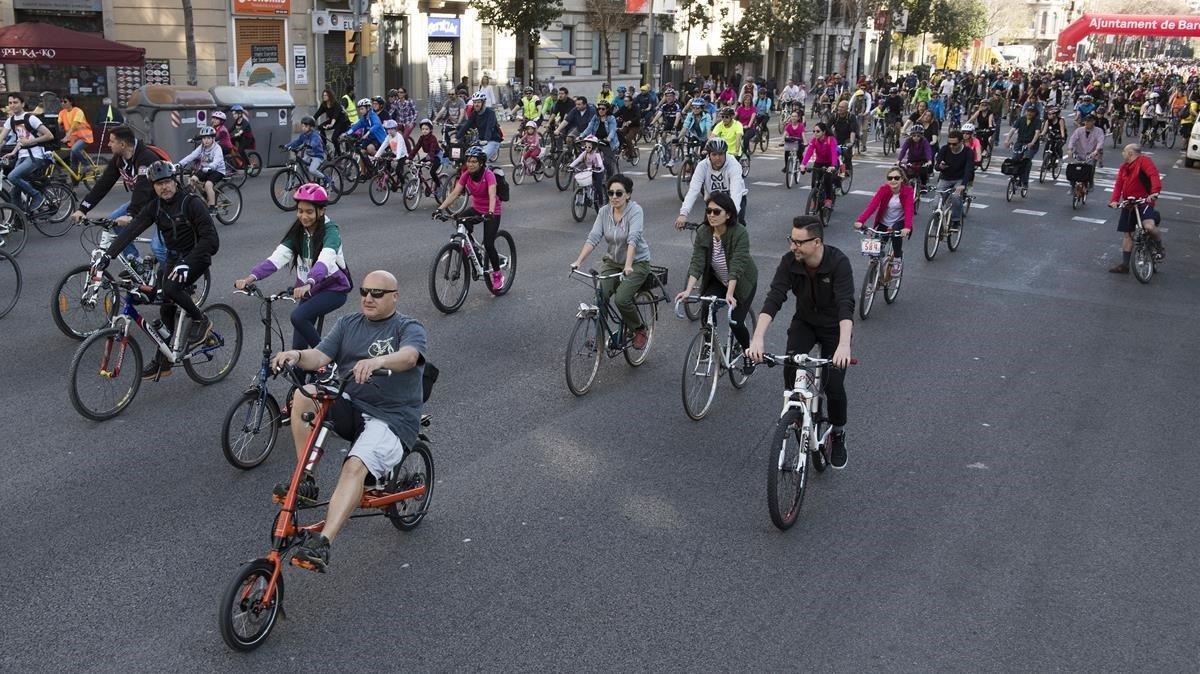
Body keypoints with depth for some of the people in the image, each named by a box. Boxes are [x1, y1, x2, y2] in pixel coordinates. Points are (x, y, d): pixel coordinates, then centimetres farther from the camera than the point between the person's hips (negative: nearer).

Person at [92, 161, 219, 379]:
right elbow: (131, 230, -9)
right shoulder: (155, 206, 0)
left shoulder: (191, 203, -17)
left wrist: (187, 263, -35)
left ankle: (201, 320, -7)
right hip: (173, 258, 6)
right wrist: (107, 256, -21)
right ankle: (162, 362, 12)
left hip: (196, 257, -6)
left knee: (170, 287, -32)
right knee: (166, 308, 3)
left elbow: (210, 239, -25)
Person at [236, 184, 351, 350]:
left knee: (298, 316, -28)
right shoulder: (297, 232, -3)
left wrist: (308, 284, -56)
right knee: (299, 346, 2)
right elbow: (277, 258, -17)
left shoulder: (330, 231, -18)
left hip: (334, 289, -6)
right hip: (310, 290, 6)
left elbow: (324, 261, -37)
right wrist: (251, 277, -33)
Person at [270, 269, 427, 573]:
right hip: (348, 407, 5)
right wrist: (297, 355, -24)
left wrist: (377, 361, -46)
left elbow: (408, 356, -24)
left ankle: (321, 544, -38)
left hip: (391, 418, -5)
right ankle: (305, 481, -16)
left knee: (355, 466, -31)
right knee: (304, 394, -24)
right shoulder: (348, 324, 14)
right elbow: (319, 357, 0)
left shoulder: (410, 328, -1)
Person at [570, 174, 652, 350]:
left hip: (637, 262, -4)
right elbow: (593, 237, -12)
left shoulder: (635, 211, -18)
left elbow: (633, 239, -31)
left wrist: (628, 266, -45)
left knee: (621, 299, -22)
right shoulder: (604, 211, -4)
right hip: (611, 261, 4)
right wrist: (579, 261, -26)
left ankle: (640, 330, 4)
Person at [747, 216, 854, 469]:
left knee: (834, 385, -12)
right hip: (804, 322, 3)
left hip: (834, 327, -3)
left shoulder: (838, 262, -30)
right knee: (790, 371, -22)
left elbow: (846, 305, -41)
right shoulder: (789, 262, -21)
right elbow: (773, 299, -29)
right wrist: (757, 338, -45)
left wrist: (844, 345, -57)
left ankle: (838, 433, 16)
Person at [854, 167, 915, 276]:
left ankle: (897, 261, -10)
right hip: (883, 223, 2)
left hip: (899, 222, -2)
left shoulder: (908, 190, -18)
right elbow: (872, 205, -28)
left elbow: (909, 209, -30)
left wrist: (907, 227, -49)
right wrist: (860, 221, -42)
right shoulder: (884, 189, -16)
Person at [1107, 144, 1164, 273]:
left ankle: (1160, 248, -1)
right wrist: (1114, 200, -11)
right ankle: (1124, 265, 16)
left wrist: (1155, 192, -37)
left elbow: (1153, 175, -22)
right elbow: (1118, 184, 4)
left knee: (1149, 227, -29)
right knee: (1127, 234, 8)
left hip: (1144, 201, -7)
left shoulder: (1143, 161, -8)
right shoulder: (1124, 167, 12)